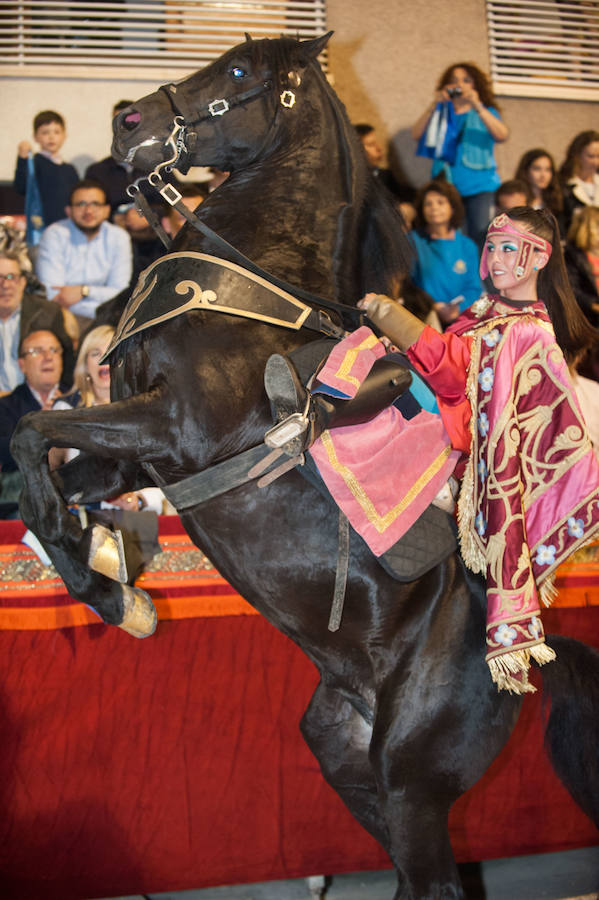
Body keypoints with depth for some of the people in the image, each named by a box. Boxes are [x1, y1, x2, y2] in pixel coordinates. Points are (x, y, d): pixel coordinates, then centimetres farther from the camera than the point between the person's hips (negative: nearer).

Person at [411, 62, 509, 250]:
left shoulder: (487, 112, 14)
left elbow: (502, 135, -7)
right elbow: (416, 135, 1)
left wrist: (477, 107, -16)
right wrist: (433, 105, -9)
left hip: (480, 187, -1)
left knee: (480, 241, -13)